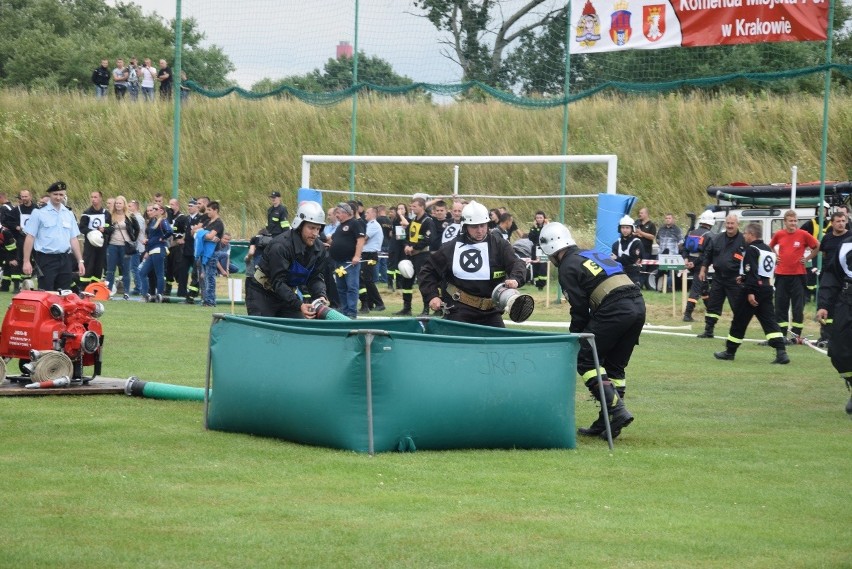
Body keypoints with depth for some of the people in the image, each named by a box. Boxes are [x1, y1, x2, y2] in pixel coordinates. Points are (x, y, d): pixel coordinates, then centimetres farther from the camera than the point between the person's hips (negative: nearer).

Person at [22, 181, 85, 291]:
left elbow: (73, 239, 15)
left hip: (65, 260, 5)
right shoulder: (39, 213, -3)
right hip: (46, 260, -5)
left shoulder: (69, 214, 12)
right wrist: (26, 261, -10)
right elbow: (30, 237, -4)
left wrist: (80, 261, 10)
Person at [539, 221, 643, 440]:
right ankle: (606, 423, 16)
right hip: (638, 305, 8)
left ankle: (617, 409, -12)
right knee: (614, 365, 16)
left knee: (585, 360, 2)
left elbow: (579, 308, 0)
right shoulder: (592, 255, 28)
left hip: (614, 309, -8)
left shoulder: (567, 267, 4)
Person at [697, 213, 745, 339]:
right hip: (718, 277, 5)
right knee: (712, 304, 8)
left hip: (735, 280, -5)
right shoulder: (717, 239, 9)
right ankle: (708, 331, 16)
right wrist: (703, 270, 11)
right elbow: (707, 255, 17)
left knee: (737, 307, -2)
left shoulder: (743, 240, -7)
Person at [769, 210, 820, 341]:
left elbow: (817, 247, 5)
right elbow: (770, 247, 21)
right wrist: (774, 257, 7)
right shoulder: (779, 234, 1)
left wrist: (807, 258, 0)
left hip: (798, 275, -3)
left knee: (798, 307, -2)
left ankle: (796, 334, 2)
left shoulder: (803, 234, -6)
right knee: (780, 306, 6)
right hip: (781, 275, 3)